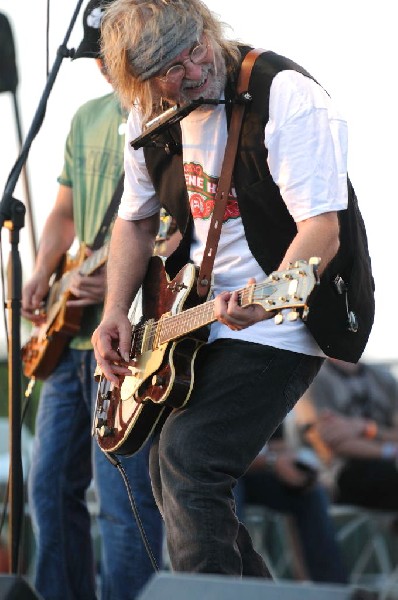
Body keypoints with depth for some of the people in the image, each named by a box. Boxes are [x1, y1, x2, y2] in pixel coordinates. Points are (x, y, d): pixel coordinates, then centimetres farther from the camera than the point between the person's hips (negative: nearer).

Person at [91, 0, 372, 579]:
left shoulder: (288, 98, -20)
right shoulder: (149, 117, 2)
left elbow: (321, 229, -25)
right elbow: (136, 220, 16)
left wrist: (265, 303, -42)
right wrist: (114, 314, 2)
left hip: (280, 328, -8)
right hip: (189, 320, 8)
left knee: (189, 459, -22)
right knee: (172, 480, 13)